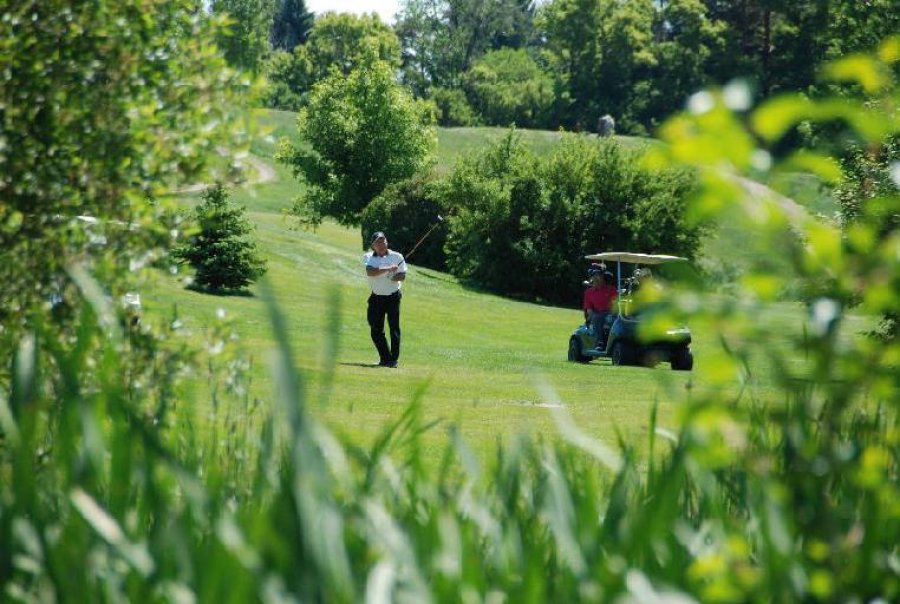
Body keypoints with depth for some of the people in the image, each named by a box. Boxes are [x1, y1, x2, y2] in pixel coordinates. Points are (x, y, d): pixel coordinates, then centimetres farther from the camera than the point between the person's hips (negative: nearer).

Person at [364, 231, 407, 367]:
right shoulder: (368, 257, -2)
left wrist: (397, 277, -25)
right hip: (376, 298, 2)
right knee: (376, 329, 4)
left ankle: (393, 359, -3)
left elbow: (402, 275, -3)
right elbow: (370, 272, -21)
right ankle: (385, 358, 16)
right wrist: (388, 269, -29)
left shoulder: (396, 257, -1)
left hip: (393, 296, -2)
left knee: (394, 327, -7)